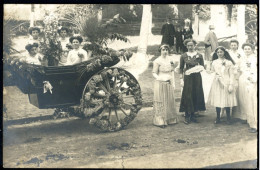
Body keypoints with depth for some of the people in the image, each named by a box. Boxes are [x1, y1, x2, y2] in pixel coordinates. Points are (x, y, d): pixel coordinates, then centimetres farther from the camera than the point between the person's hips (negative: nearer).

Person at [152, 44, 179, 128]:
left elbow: (172, 71, 14)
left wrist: (173, 83, 8)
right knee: (160, 102, -2)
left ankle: (169, 119, 22)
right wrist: (159, 78, -25)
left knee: (170, 101, 10)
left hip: (169, 83, 6)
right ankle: (160, 121, 3)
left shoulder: (170, 60, 7)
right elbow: (154, 73, -9)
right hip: (160, 83, -6)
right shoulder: (157, 61, -10)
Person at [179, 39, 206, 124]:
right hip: (187, 78, -2)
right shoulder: (183, 56, 3)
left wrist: (200, 68, -13)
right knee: (187, 96, -4)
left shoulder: (199, 55, 6)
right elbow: (181, 68, 3)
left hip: (197, 78, 2)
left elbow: (202, 67, 9)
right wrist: (181, 79, -4)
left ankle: (192, 115, 15)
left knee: (196, 95, 3)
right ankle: (187, 116, 3)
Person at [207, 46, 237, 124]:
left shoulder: (229, 62, 2)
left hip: (226, 83, -2)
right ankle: (218, 118, 12)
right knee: (217, 100, 1)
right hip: (217, 83, 2)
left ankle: (228, 118, 12)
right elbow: (212, 72, 18)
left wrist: (231, 85, -7)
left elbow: (231, 75, 0)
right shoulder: (214, 62, 9)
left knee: (227, 100, -1)